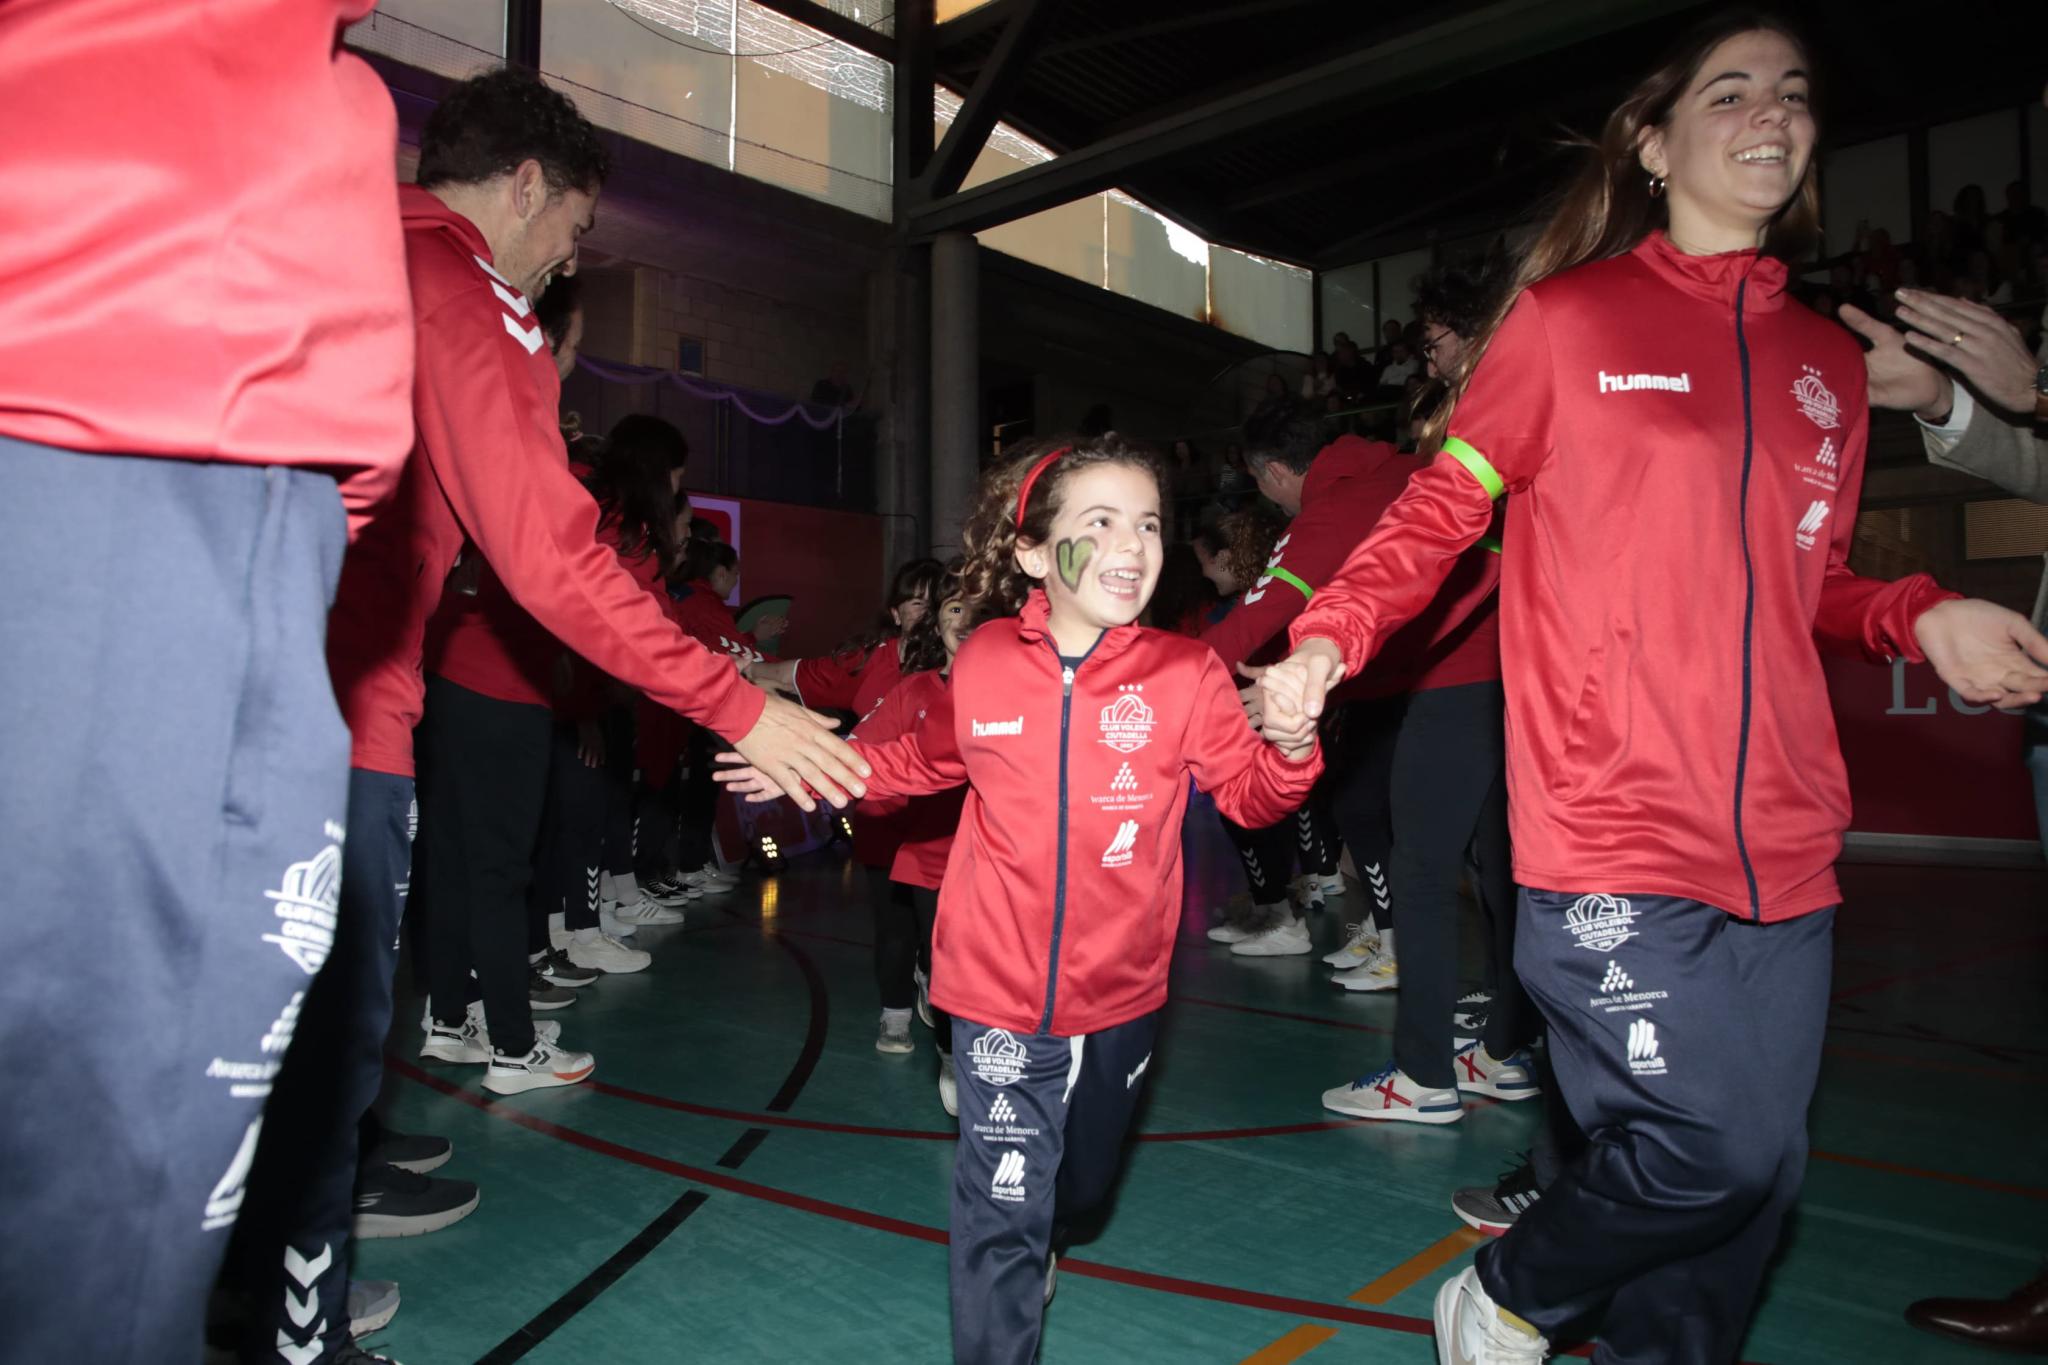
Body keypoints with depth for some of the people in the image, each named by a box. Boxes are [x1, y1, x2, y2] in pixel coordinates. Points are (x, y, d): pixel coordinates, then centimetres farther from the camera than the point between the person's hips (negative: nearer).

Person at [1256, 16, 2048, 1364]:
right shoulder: (1568, 318, 2)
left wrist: (1922, 618, 4)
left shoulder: (1829, 361, 17)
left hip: (1782, 846, 6)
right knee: (1719, 1147, -10)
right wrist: (1328, 637, -15)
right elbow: (1438, 510, 1)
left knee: (1756, 1176, 9)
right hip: (1613, 838, -6)